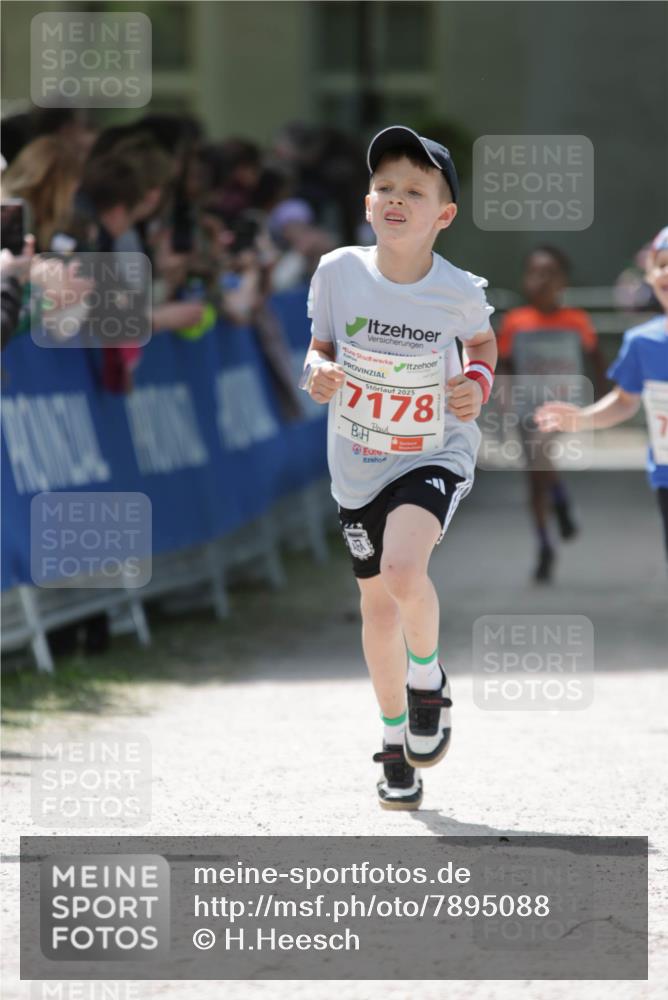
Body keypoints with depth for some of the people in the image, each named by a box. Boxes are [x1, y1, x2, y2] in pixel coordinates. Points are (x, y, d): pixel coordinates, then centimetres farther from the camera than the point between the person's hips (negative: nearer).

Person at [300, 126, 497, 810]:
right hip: (358, 465, 3)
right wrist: (318, 373, -16)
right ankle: (396, 743, 34)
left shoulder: (460, 291, -14)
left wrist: (478, 383, -11)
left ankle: (428, 678, 2)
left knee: (403, 571, -29)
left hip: (436, 454, -3)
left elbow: (482, 344, 9)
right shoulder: (338, 272, -11)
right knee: (377, 604, 14)